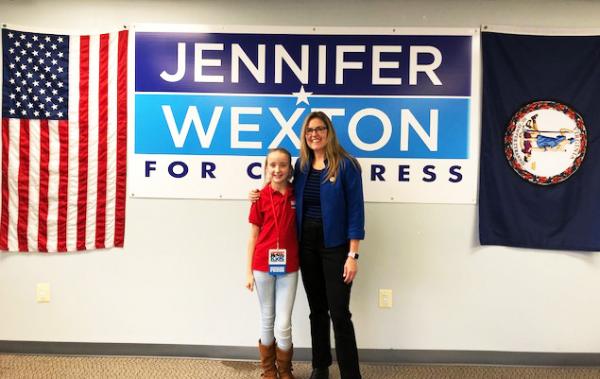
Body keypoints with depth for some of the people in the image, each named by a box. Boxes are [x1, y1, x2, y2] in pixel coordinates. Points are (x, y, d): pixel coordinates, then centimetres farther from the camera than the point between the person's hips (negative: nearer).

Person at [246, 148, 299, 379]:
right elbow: (253, 236, 0)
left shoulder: (297, 196, -1)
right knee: (267, 319, 14)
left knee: (284, 324, 1)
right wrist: (249, 271, -1)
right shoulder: (261, 198, -4)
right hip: (263, 266, 0)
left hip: (288, 267, 0)